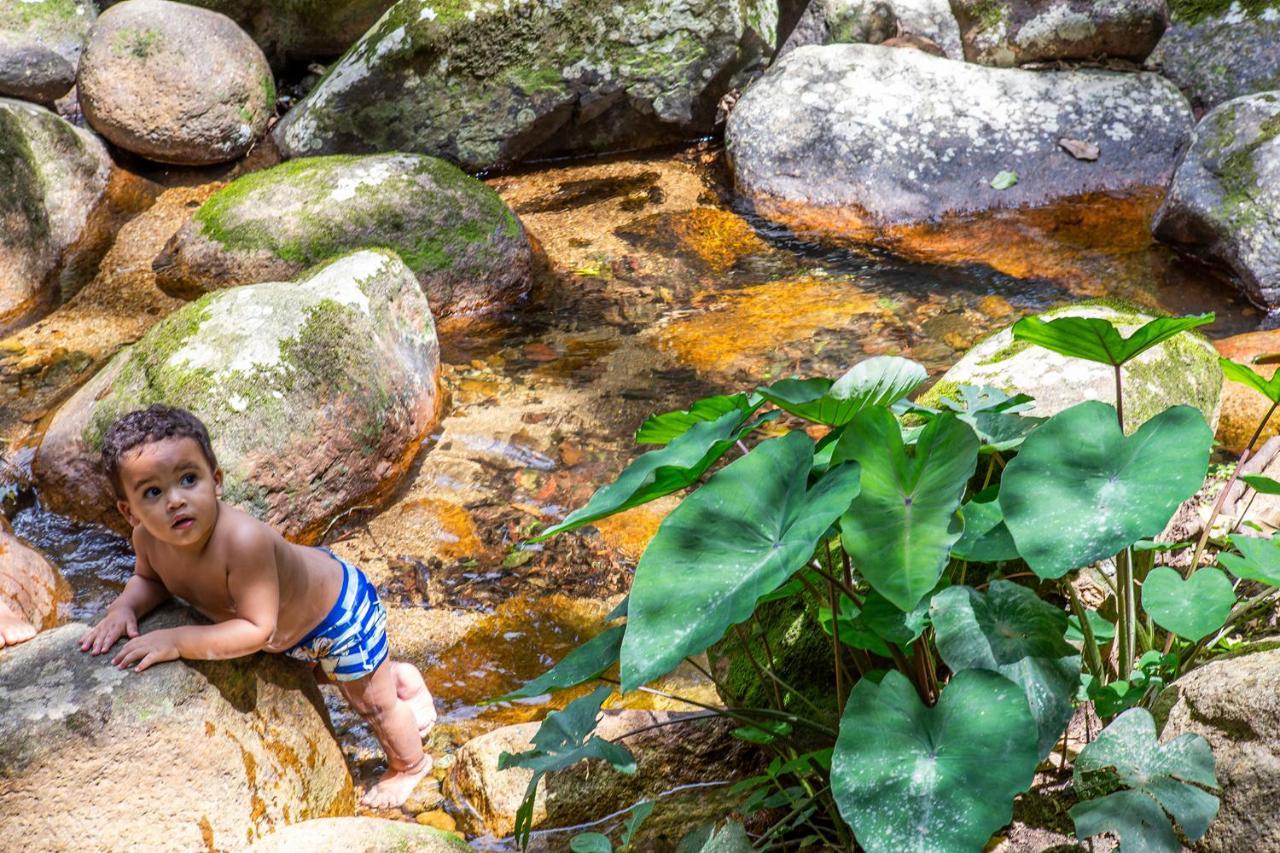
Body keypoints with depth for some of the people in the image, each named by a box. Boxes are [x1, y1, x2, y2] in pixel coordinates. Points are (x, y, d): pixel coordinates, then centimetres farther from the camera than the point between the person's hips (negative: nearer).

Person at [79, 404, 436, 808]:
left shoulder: (243, 540, -47)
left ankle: (410, 765, 47)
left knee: (370, 701, 16)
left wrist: (177, 641, -42)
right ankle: (396, 676, 60)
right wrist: (124, 607, -21)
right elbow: (148, 578, 0)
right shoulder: (148, 539, -24)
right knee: (317, 675, 35)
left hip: (342, 608, -7)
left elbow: (258, 630, -42)